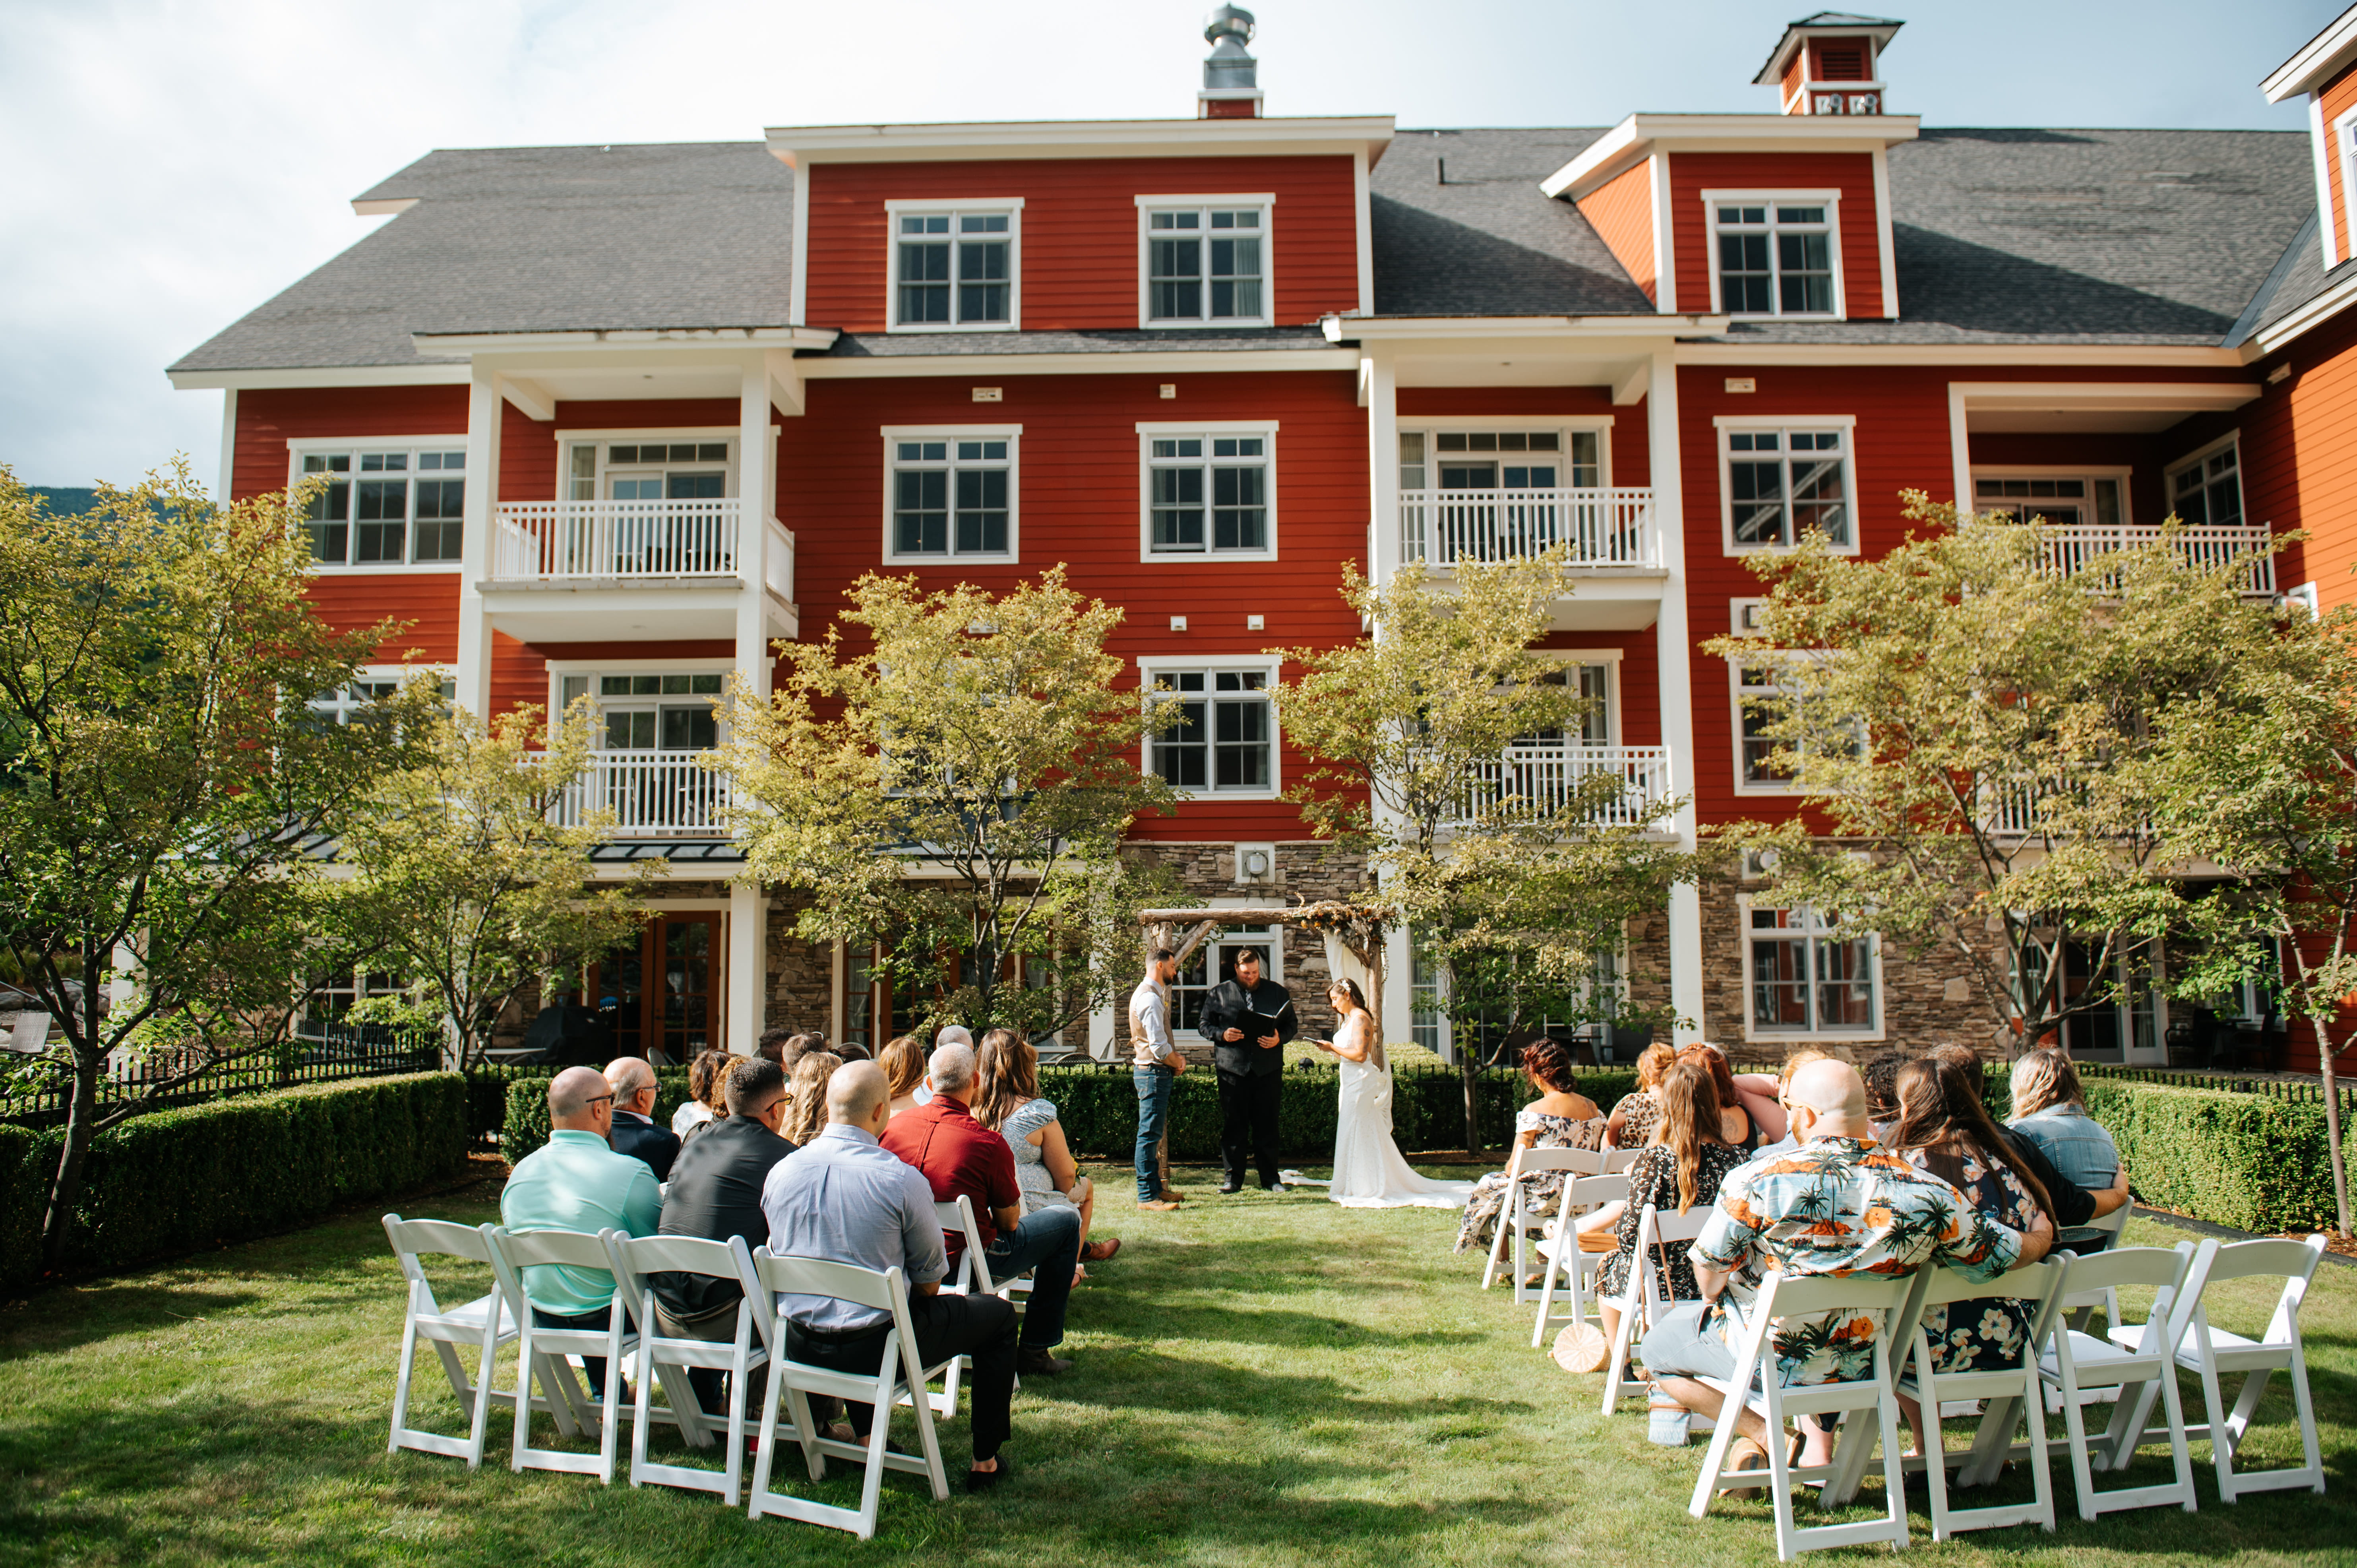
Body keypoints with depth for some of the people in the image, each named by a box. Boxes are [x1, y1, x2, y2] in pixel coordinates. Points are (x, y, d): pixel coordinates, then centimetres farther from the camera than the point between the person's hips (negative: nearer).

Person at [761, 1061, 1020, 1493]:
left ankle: (866, 1437, 43)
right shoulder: (902, 1180, -19)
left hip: (800, 1345, 6)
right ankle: (985, 1461, 22)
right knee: (998, 1313, 15)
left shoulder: (779, 1173, -5)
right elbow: (930, 1281, -7)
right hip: (876, 1346, -5)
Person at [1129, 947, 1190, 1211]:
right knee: (1150, 1134, -8)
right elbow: (1158, 1046, -22)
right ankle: (1147, 1196, -6)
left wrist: (1176, 1055, 8)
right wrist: (1178, 1063, -5)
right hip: (1154, 1072, -11)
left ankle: (1157, 1187, 25)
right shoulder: (1150, 998, -17)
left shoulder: (1149, 994, 16)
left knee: (1155, 1133, 16)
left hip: (1157, 1072, 11)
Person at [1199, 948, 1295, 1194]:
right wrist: (1222, 1034, -11)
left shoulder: (1277, 992, 11)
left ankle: (1270, 1179, 12)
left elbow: (1292, 1024, 13)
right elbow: (1205, 1025, 9)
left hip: (1268, 1069, 1)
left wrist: (1280, 1038, -8)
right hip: (1232, 1069, -1)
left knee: (1267, 1125, 4)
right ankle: (1233, 1179, 10)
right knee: (1233, 1125, 2)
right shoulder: (1219, 993, 8)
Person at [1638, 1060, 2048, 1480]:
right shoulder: (1929, 1193, -18)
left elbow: (1708, 1266, -13)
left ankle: (1763, 1435, 3)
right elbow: (2010, 1253, -5)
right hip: (1860, 1367, 4)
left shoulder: (1755, 1182, -26)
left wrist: (1715, 1302, 12)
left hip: (1766, 1361, -4)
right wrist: (2043, 1231, 20)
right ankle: (1819, 1448, 26)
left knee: (1657, 1346, 21)